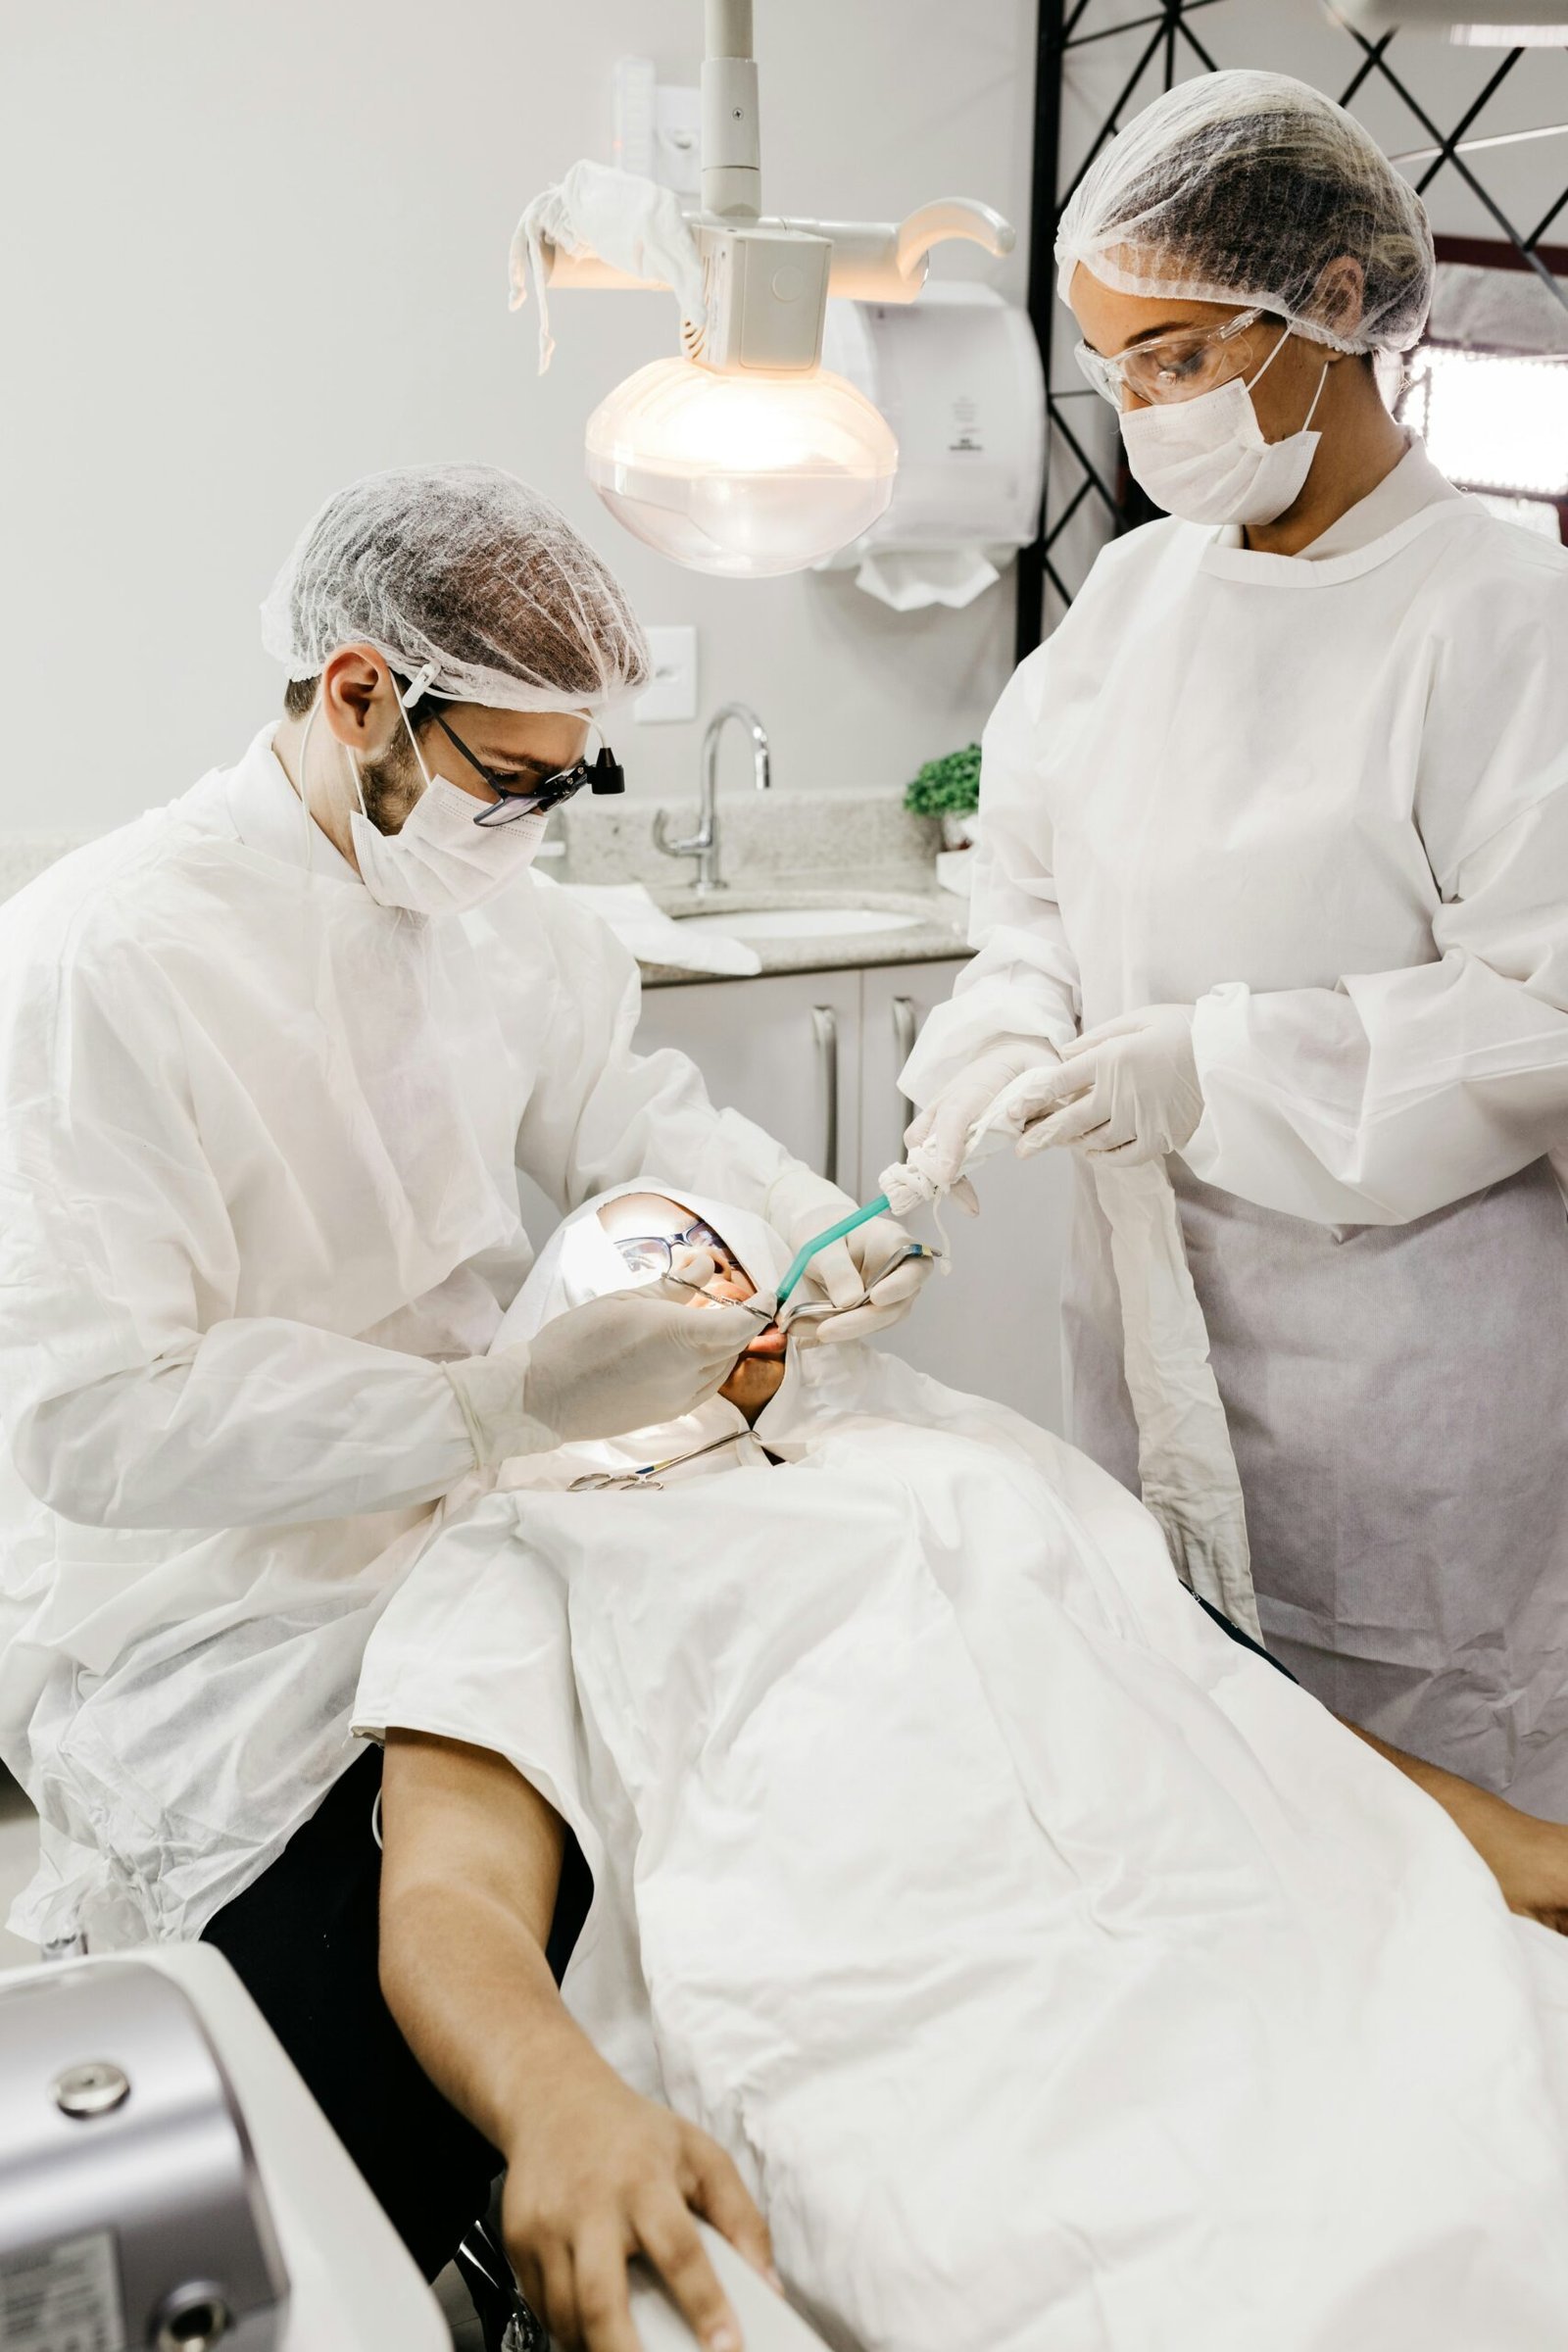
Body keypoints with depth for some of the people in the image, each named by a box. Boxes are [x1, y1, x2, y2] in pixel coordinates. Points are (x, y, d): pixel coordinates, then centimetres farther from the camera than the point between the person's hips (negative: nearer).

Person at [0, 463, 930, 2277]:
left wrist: (815, 1224, -7)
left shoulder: (488, 901, 2)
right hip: (221, 1641, -6)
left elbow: (631, 1105, 14)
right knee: (431, 2158, -13)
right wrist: (506, 1406, -28)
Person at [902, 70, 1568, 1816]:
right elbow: (1032, 884, 11)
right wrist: (1000, 1046, -10)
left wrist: (1220, 1069, -24)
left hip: (1401, 1337, -5)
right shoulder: (1136, 587, 8)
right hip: (1147, 1310, 6)